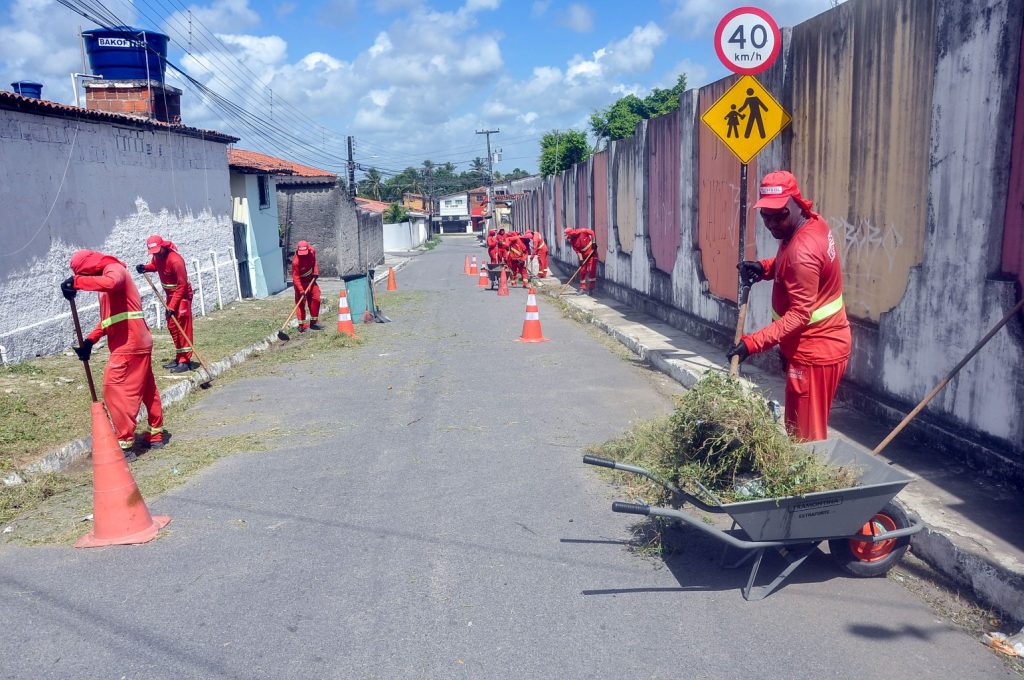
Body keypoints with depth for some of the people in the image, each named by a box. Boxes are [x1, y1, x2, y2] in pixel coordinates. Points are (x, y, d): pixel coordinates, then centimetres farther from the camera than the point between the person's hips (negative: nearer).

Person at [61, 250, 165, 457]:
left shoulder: (114, 269, -6)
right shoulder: (108, 275, 23)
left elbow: (110, 283, -34)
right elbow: (108, 318, 21)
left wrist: (76, 282, -33)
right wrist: (90, 341, 11)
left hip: (129, 344, -11)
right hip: (137, 342, 11)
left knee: (115, 391, -8)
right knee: (146, 389, 17)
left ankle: (125, 445, -5)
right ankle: (155, 435, 27)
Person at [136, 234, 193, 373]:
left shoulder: (175, 260, -27)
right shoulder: (157, 257, -3)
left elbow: (182, 286, -25)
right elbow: (155, 266, 22)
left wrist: (172, 306, -27)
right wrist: (145, 267, -2)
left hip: (182, 295, -9)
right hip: (170, 294, 9)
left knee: (182, 327, -9)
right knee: (172, 327, 13)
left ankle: (185, 361, -7)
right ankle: (179, 358, 22)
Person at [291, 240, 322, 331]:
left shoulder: (312, 251, -15)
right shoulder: (296, 261, -31)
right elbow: (295, 278, -28)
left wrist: (315, 272, -4)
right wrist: (301, 290, -35)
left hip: (310, 280, 6)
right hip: (301, 282, -6)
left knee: (316, 299, 7)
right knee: (301, 303, -7)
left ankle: (313, 322, 20)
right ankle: (302, 326, -3)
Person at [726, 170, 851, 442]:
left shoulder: (803, 251, -27)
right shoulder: (812, 222, 3)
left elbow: (798, 315, -29)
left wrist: (753, 343, -34)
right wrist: (764, 268, 0)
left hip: (815, 352, -10)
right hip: (820, 344, 10)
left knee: (806, 435, -3)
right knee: (799, 428, 18)